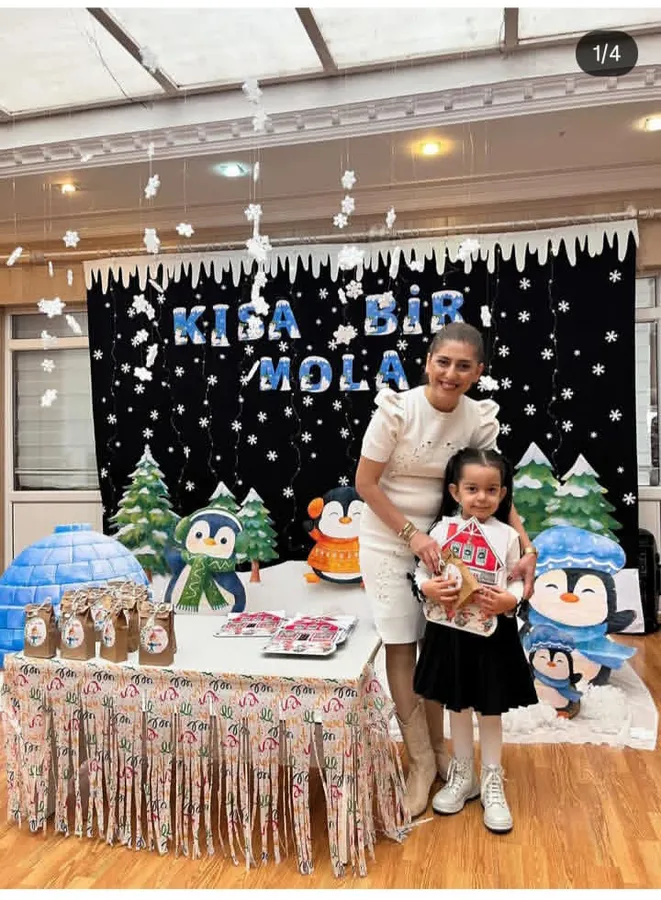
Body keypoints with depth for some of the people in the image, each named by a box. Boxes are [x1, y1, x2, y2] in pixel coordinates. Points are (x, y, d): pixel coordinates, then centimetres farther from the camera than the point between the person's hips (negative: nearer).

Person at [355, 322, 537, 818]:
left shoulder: (480, 419, -8)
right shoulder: (397, 410, -19)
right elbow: (366, 484, -14)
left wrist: (527, 548, -16)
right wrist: (412, 535, -18)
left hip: (440, 539, 4)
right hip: (388, 542, -3)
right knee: (401, 648, 1)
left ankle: (438, 750, 31)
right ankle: (422, 762, 17)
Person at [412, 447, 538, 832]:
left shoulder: (507, 536, -6)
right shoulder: (442, 530, -5)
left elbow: (519, 584, -2)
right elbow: (421, 573, 0)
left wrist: (510, 601, -22)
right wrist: (429, 588, -20)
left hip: (493, 635, -1)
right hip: (450, 632, 2)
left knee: (490, 710, 12)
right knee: (457, 706, 17)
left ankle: (492, 783, 33)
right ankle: (462, 777, 37)